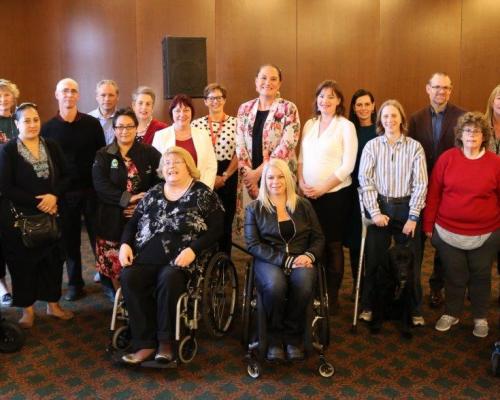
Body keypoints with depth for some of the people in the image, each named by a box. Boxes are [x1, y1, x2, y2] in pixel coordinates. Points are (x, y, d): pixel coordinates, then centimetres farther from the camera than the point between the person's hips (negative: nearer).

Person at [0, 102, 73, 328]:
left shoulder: (51, 147, 5)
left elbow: (64, 177, 5)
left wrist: (54, 196, -15)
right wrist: (37, 202, -17)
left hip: (50, 214, 4)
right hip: (19, 217, -3)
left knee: (53, 258, 9)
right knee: (23, 262, 5)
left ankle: (53, 304, 25)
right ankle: (27, 309, 21)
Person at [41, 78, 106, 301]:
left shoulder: (92, 124, 1)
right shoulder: (48, 128, 2)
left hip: (92, 189, -1)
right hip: (64, 193, 1)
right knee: (69, 240, 9)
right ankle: (75, 283, 21)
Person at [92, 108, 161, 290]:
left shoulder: (150, 153, 6)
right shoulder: (103, 155, 6)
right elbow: (100, 185, -8)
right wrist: (128, 198, -18)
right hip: (113, 219, 1)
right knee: (114, 264, 2)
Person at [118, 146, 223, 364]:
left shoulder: (203, 194, 6)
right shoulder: (153, 193, 20)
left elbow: (216, 229, -2)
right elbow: (133, 222, 23)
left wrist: (193, 250, -16)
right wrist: (125, 244, 3)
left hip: (180, 260, -4)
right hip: (147, 258, 4)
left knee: (168, 279, -36)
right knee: (128, 278, -26)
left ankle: (166, 341, -17)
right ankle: (145, 343, -20)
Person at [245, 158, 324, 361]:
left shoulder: (304, 205, 16)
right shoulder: (254, 208, 8)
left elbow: (318, 238, 15)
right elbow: (253, 245, -2)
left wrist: (309, 255, -10)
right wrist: (286, 260, -14)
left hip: (301, 260, 2)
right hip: (268, 261, -1)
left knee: (304, 283, -34)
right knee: (275, 285, -37)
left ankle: (293, 337, -10)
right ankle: (274, 339, -12)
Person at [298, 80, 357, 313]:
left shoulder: (346, 126, -4)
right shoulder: (309, 124, 11)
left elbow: (348, 165, -10)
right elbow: (301, 158, 12)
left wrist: (322, 188, -13)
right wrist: (302, 184, -4)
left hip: (335, 193, -4)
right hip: (309, 194, 4)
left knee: (332, 245, 3)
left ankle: (332, 297, 16)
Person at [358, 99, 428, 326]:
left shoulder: (414, 147, 1)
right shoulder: (371, 146, 2)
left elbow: (420, 184, -3)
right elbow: (365, 180, -3)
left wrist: (413, 217, -8)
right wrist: (374, 212, -11)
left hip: (406, 208, 0)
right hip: (379, 207, 0)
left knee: (410, 261, 6)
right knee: (374, 259, 6)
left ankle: (414, 310, 21)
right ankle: (368, 306, 22)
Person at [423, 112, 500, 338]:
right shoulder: (447, 158, -4)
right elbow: (433, 193, -1)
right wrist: (428, 225, 0)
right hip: (448, 232, 0)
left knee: (480, 276, 14)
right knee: (454, 276, 13)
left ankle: (480, 317, 34)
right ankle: (451, 313, 33)